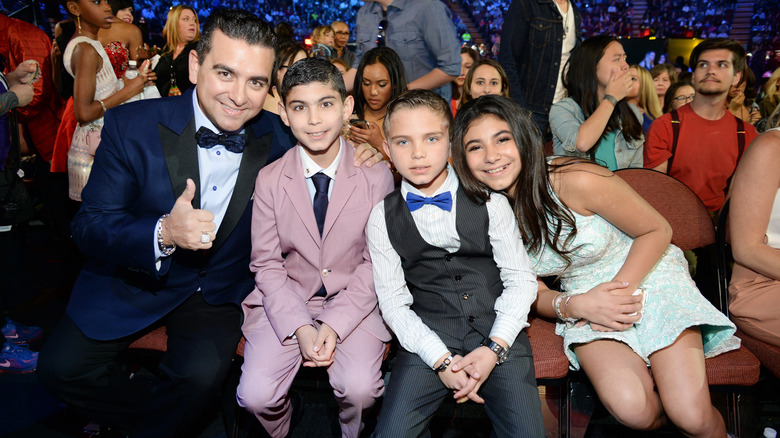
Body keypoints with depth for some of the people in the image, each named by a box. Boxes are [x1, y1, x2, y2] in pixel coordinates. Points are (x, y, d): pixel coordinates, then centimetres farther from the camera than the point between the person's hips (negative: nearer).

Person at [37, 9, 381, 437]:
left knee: (201, 373, -24)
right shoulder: (131, 125, -15)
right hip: (133, 282, 1)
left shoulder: (276, 138, -10)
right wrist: (162, 233, -36)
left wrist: (355, 159, -16)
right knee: (61, 366, -12)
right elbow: (90, 225, -16)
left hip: (219, 291, 0)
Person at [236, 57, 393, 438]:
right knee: (255, 395, -16)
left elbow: (376, 263, -5)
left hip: (353, 302, -1)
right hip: (286, 302, 1)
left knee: (359, 388, -23)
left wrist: (335, 325, -15)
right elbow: (266, 264, -1)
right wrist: (300, 327, -14)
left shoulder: (376, 175, -7)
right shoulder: (269, 180, -4)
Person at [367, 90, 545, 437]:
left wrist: (495, 348, -11)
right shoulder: (383, 219, 3)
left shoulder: (489, 201, 2)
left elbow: (520, 279, 1)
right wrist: (441, 359, -12)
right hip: (429, 338, 1)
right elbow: (393, 302, 0)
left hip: (497, 333, 0)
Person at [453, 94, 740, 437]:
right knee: (632, 410, -26)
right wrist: (574, 306, -20)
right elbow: (535, 294, 1)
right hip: (583, 300, 2)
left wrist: (618, 290, -21)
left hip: (648, 277, -2)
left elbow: (657, 230, -10)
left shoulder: (576, 181, -22)